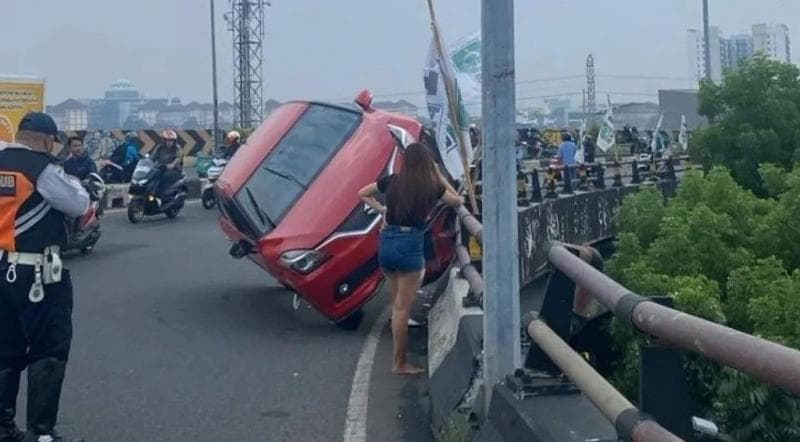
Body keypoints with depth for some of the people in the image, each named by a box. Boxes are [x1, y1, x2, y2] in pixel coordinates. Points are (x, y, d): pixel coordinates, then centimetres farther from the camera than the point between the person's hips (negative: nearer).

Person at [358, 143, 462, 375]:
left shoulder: (392, 181, 7)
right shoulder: (432, 186, -2)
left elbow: (363, 193, 21)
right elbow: (457, 201, 15)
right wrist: (440, 176, 17)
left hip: (386, 243, 5)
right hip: (410, 244, -5)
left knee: (398, 305, 15)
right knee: (403, 308, -1)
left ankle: (399, 360, 21)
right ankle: (399, 363, 5)